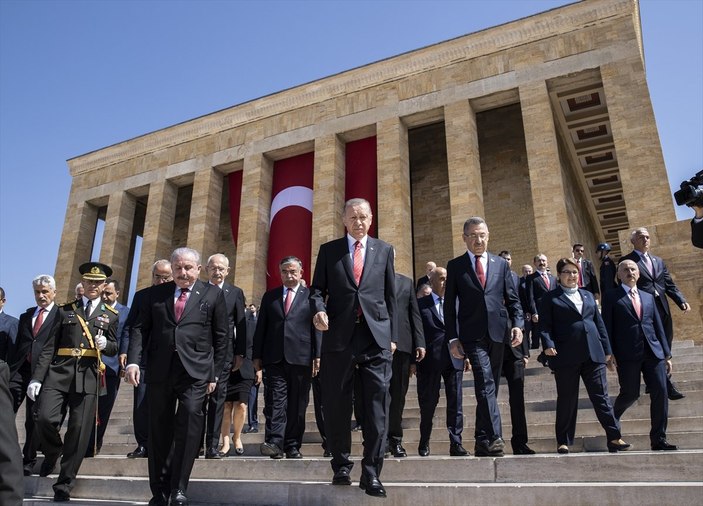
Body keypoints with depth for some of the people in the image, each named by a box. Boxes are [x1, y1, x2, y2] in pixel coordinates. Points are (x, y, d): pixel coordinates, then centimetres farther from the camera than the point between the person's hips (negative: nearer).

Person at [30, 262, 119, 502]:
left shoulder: (110, 315, 14)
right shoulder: (65, 310, 12)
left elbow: (114, 348, 14)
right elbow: (49, 347, 6)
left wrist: (105, 344, -10)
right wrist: (37, 377, -3)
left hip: (88, 376, 0)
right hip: (58, 372, 0)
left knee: (79, 430, -2)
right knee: (44, 419, -14)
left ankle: (64, 484, 12)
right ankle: (52, 451, 21)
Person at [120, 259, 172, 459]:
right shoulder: (141, 295, 10)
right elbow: (129, 326, 11)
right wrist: (124, 351, 1)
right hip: (143, 358, 2)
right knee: (141, 405, 2)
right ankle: (143, 445, 15)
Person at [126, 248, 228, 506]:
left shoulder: (213, 294, 6)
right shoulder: (154, 294, 12)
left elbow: (220, 336, 6)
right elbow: (140, 328, 8)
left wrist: (214, 373, 3)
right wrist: (133, 361, -6)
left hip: (195, 371, -2)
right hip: (159, 370, 3)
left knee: (190, 418, -17)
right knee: (159, 430, 9)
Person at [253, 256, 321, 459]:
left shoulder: (311, 296, 7)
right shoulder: (269, 296, 14)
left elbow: (317, 328, 3)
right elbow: (261, 328, 13)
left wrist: (318, 356, -5)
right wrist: (257, 355, 7)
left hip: (301, 358, -1)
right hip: (274, 358, 1)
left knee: (297, 404, 4)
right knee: (275, 401, -8)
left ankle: (292, 446, 13)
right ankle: (275, 442, -9)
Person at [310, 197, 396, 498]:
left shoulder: (384, 250, 12)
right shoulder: (328, 250, 10)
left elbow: (390, 295, 11)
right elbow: (317, 288, 9)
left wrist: (392, 335, 7)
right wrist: (319, 309, -13)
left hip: (376, 337, 0)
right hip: (339, 337, 0)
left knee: (377, 405, -1)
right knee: (336, 406, 7)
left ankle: (371, 472, 8)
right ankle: (341, 466, 24)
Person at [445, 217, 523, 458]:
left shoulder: (501, 264, 13)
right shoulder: (455, 266, 5)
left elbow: (513, 299, 12)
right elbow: (449, 306, 3)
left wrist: (517, 324, -4)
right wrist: (452, 338, -3)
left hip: (497, 334, 3)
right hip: (472, 335, -3)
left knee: (486, 387, 9)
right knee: (486, 383, -17)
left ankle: (482, 442, 19)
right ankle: (494, 437, -18)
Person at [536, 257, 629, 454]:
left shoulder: (588, 295, 20)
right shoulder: (550, 298, 5)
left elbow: (599, 323, 19)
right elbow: (544, 325, -3)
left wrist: (607, 349, 14)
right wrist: (548, 344, -19)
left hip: (593, 354, 4)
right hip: (566, 356, -4)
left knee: (601, 395, 2)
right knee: (567, 399, 3)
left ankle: (614, 438, 7)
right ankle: (563, 442, 12)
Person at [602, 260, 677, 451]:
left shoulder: (648, 297, 18)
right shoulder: (611, 297, 4)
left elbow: (658, 326, 17)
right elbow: (607, 326, -1)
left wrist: (666, 353, 12)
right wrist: (609, 353, -8)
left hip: (653, 352, 5)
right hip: (628, 354, -4)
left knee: (660, 392, -2)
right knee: (630, 394, -2)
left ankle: (659, 439, 8)